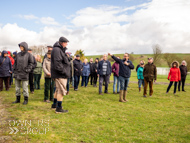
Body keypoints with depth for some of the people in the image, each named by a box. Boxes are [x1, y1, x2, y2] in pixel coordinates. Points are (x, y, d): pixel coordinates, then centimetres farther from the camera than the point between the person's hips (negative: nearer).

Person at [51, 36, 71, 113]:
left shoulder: (60, 50, 20)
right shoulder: (57, 50, -15)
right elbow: (57, 63, -23)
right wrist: (64, 72, -22)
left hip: (60, 74, 11)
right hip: (60, 74, -11)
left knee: (58, 89, 20)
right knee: (61, 90, -6)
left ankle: (54, 104, 34)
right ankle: (59, 108, 2)